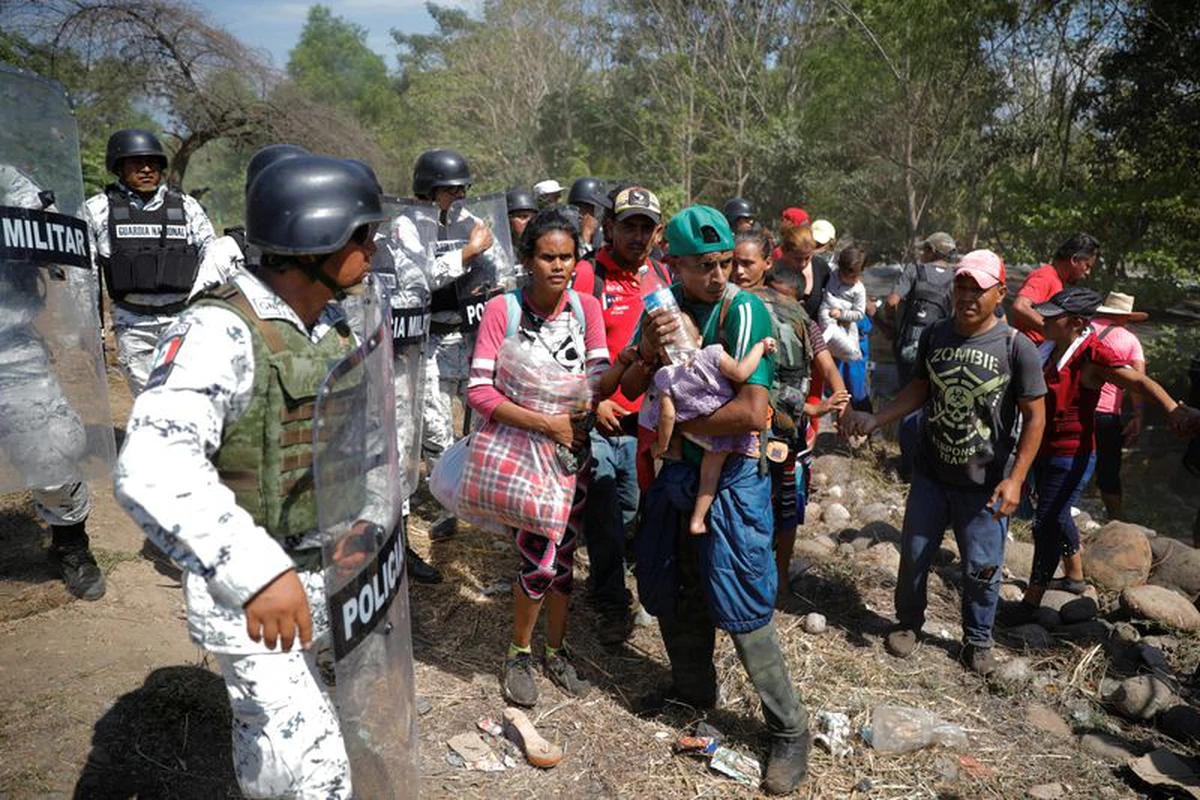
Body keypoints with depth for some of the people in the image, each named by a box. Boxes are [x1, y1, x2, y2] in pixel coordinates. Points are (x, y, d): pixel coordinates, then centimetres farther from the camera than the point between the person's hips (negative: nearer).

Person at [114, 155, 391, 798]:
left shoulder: (332, 323, 3)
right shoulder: (221, 331, -24)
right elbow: (152, 468, -37)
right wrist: (253, 571, -47)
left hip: (323, 572, 8)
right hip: (248, 589, -7)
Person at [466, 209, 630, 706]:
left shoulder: (586, 307, -3)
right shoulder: (502, 310, -13)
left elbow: (598, 384, -10)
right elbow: (479, 392, -17)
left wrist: (630, 357, -31)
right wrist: (546, 423, -22)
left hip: (571, 447, 4)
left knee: (564, 557, 12)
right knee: (540, 563, -7)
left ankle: (556, 651, 34)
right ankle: (519, 654, 19)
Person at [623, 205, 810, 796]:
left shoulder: (744, 312, -19)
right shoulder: (661, 306, -1)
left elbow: (753, 413, -28)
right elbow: (629, 390, 0)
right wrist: (647, 351, -21)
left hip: (731, 477, -6)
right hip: (676, 470, 6)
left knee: (742, 611, 0)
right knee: (672, 593, 19)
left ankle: (790, 731, 20)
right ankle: (694, 689, 44)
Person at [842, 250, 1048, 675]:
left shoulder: (1017, 348, -14)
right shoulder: (934, 335, -3)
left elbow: (1034, 417, -9)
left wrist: (1015, 479, -15)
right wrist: (874, 420, -3)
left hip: (983, 484, -3)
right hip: (930, 475, 3)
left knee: (981, 569, 10)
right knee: (914, 555, 15)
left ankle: (978, 640, 34)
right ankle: (909, 624, 38)